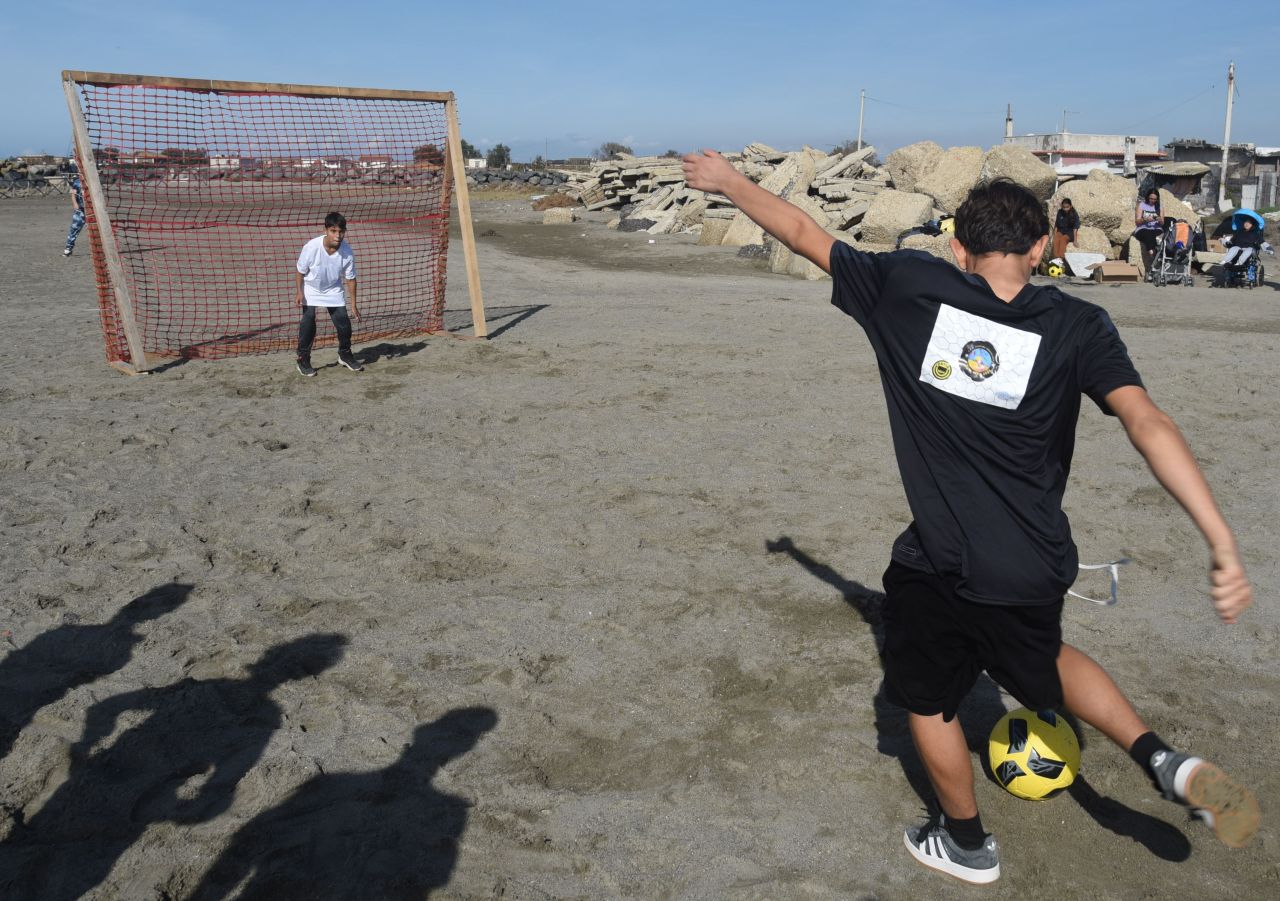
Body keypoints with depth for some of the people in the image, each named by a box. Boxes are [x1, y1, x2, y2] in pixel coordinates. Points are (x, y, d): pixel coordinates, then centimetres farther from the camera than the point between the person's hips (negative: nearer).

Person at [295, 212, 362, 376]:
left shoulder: (347, 251, -24)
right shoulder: (312, 247, -31)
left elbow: (350, 278, -11)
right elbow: (301, 271, -13)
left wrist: (353, 305, -7)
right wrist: (299, 293, -13)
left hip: (334, 290, 2)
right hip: (311, 290, -2)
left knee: (343, 322, 0)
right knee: (308, 322, -10)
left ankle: (345, 354, 23)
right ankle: (303, 359, 4)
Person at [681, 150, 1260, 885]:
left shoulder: (909, 286, -6)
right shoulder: (1078, 326, -5)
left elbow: (806, 234, 4)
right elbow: (1147, 422, -18)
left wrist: (730, 182, 20)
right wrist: (1223, 544, -21)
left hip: (936, 567, -2)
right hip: (1035, 568, 2)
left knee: (927, 699, 24)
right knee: (1046, 662, 35)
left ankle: (967, 845, 42)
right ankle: (1167, 762, 23)